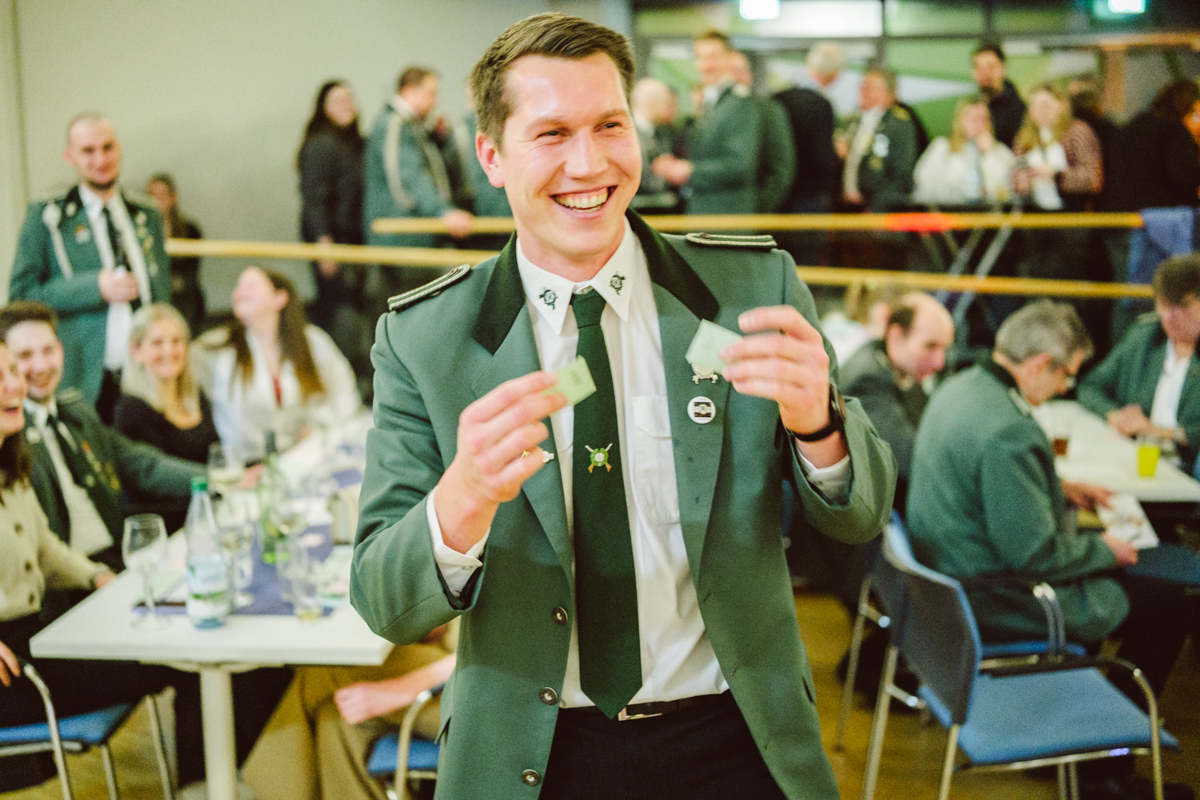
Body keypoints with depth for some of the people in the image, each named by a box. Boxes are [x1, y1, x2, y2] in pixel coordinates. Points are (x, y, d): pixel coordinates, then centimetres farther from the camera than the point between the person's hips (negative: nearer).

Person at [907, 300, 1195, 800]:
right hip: (994, 603, -10)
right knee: (1166, 606, 0)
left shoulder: (960, 388, 2)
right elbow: (1035, 554, -26)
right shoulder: (1008, 431, -30)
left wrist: (1061, 490, 16)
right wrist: (1105, 550, -9)